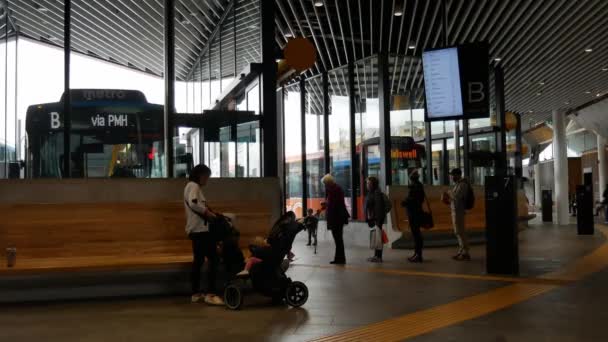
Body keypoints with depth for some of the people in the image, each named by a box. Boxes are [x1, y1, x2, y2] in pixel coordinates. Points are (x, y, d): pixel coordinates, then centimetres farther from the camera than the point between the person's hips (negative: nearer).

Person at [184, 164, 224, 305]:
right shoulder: (194, 186, -9)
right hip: (200, 229, -11)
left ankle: (196, 294, 18)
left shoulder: (191, 186, 23)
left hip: (196, 229, 11)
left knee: (198, 261, 14)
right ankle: (210, 294, -17)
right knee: (213, 260, -14)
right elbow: (193, 203, -26)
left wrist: (207, 213, 12)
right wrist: (207, 212, -18)